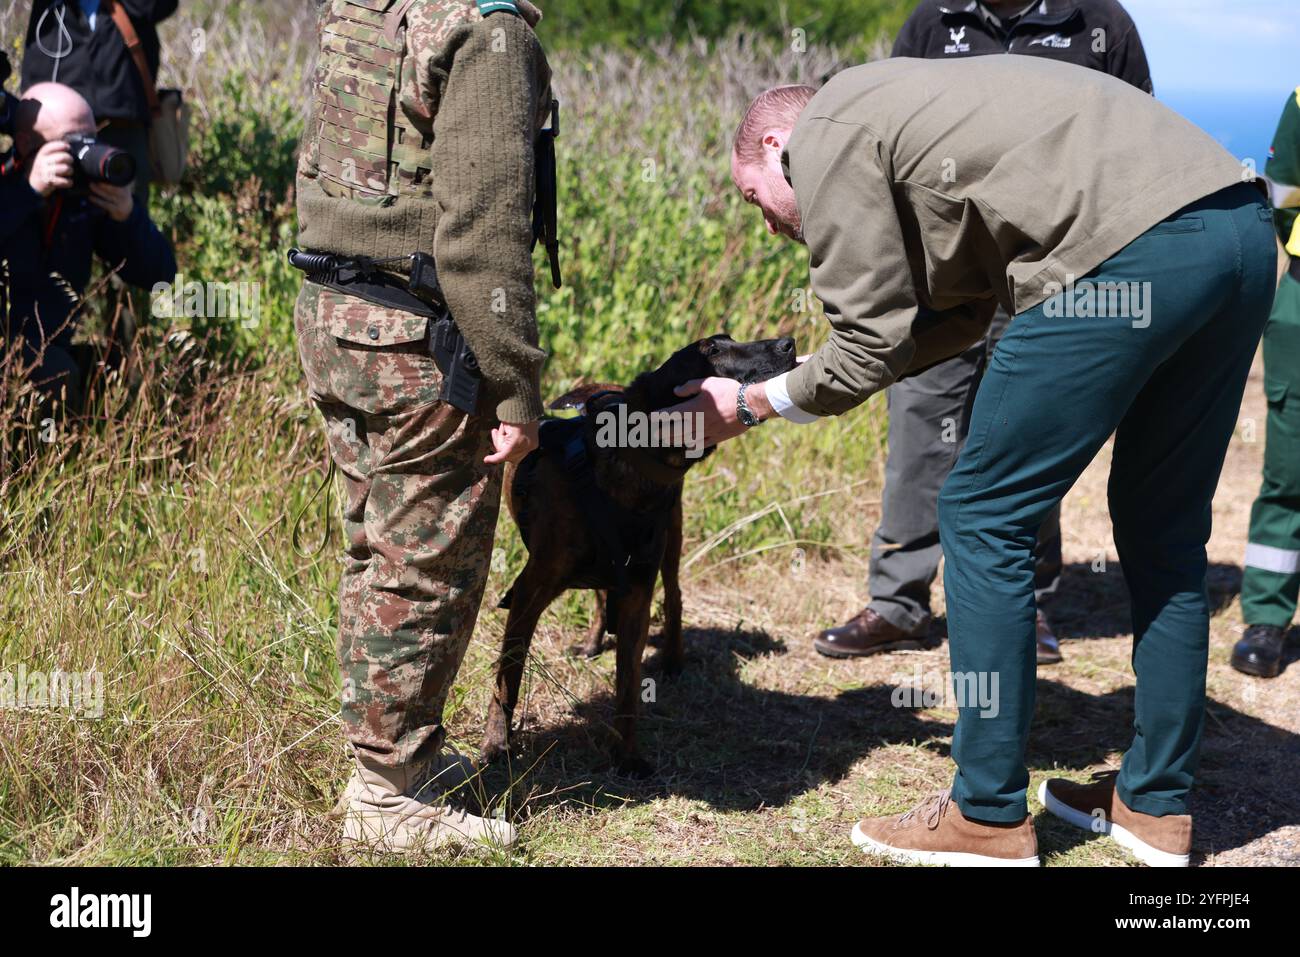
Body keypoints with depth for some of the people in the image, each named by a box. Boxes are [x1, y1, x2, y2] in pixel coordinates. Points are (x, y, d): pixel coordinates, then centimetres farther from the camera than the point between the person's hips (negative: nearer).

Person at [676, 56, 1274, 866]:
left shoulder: (821, 136, 7)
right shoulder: (901, 107, 33)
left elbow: (871, 348, 4)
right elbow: (957, 316, 30)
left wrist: (751, 407, 21)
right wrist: (783, 390, 30)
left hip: (1134, 252, -9)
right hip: (1245, 228, 10)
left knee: (985, 518, 4)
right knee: (1162, 527, 20)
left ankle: (989, 817, 11)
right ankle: (1156, 803, 29)